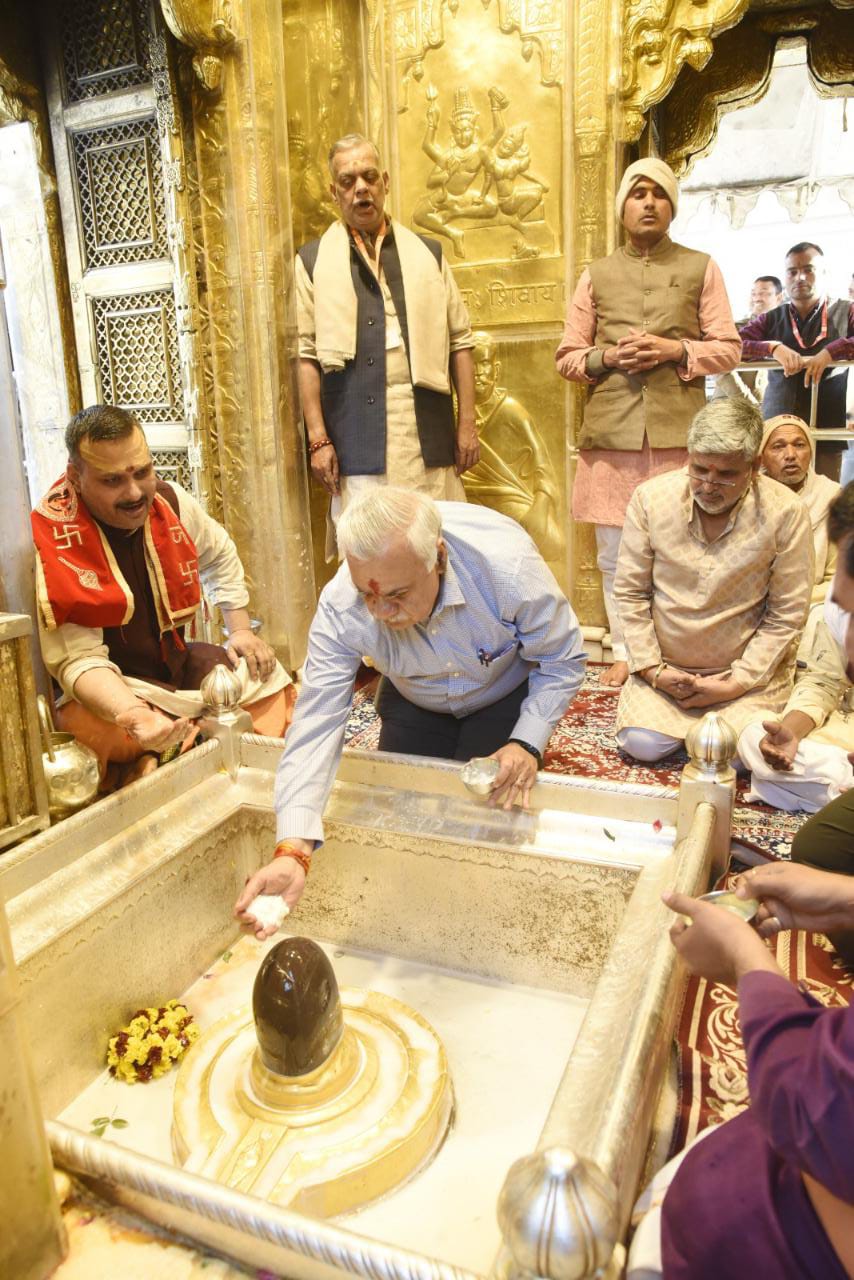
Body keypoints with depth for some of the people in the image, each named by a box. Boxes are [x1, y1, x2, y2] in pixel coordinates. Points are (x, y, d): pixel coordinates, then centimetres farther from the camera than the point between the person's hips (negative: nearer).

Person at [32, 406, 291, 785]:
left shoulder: (171, 502, -6)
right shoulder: (52, 543, -24)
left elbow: (220, 558, 16)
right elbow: (78, 660, -28)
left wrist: (240, 630, 8)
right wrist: (134, 715, -47)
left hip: (176, 665, 7)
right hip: (106, 687, -6)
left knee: (267, 676, 0)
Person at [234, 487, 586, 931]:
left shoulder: (508, 566, -41)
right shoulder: (341, 609, -35)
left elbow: (562, 661, -22)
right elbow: (315, 724, -36)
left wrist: (527, 743, -35)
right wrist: (292, 851, -47)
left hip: (505, 695, -2)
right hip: (413, 703, 2)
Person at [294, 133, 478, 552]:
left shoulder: (428, 254, 15)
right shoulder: (313, 262, 8)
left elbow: (459, 340, 13)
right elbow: (306, 355, 3)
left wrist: (467, 423, 5)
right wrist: (318, 439, -5)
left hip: (428, 439, 2)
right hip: (357, 443, -2)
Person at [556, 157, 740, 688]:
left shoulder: (701, 268, 11)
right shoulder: (597, 275, 14)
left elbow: (729, 348, 7)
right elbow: (567, 356, 13)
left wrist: (675, 351, -10)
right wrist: (607, 356, -7)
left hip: (678, 431, -1)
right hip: (611, 432, 2)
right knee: (616, 554, 4)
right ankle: (626, 653, 17)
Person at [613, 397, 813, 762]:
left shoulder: (786, 512, -13)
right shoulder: (649, 497, -9)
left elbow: (786, 614, -7)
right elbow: (630, 592, -3)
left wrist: (737, 682, -12)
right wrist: (650, 668, -8)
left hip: (748, 669, -1)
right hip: (665, 667, 1)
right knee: (642, 744, -17)